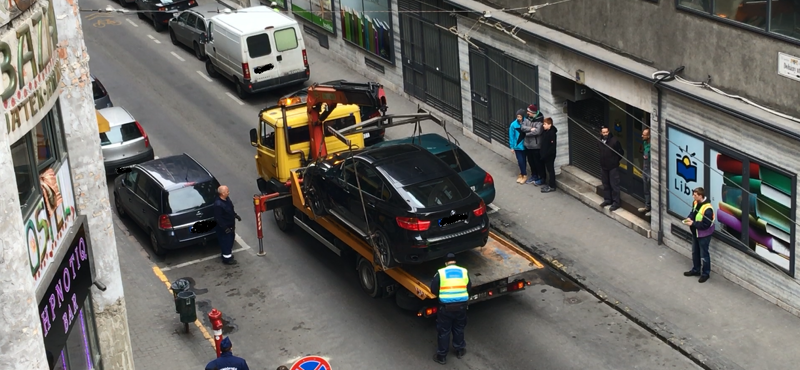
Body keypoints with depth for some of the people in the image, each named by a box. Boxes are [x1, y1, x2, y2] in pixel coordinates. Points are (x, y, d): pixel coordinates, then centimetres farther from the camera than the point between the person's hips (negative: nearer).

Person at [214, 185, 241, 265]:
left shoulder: (227, 199, -5)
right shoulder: (218, 204, -33)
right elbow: (218, 218, -28)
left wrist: (236, 215, 21)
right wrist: (225, 228, -26)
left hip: (230, 225, 9)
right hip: (224, 228, -9)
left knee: (231, 240, 24)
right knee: (226, 242, 7)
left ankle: (229, 253, 44)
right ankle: (227, 258, 22)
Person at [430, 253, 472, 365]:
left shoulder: (440, 273, -7)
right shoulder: (464, 272, 0)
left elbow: (433, 289, -1)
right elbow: (469, 287, 9)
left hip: (445, 306, -3)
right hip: (461, 305, 3)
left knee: (444, 331, 10)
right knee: (459, 329, 23)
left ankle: (442, 356, 18)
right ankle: (460, 350, 38)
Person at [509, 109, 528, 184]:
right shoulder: (513, 124, -12)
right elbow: (511, 136, -4)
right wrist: (512, 147, -2)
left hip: (524, 145, 0)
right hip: (517, 146, 0)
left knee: (523, 160, 10)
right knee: (520, 161, -1)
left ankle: (523, 174, 25)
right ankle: (524, 174, 17)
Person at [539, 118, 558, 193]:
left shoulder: (552, 133, -20)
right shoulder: (545, 131, 6)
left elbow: (553, 145, -23)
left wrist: (547, 153, -22)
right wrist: (543, 153, 11)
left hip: (550, 155, -9)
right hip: (545, 155, 9)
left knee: (550, 170, -1)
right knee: (547, 169, 17)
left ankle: (552, 186, 6)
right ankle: (548, 184, 28)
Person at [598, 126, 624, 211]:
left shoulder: (614, 141, -16)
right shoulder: (600, 141, 0)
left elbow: (621, 153, -6)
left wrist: (615, 160, 1)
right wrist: (600, 163, 11)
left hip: (613, 167, -5)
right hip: (604, 167, 6)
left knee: (614, 185, -2)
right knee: (606, 184, 16)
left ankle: (616, 202, 5)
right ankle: (607, 199, 29)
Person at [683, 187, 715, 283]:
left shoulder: (707, 209, -32)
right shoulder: (695, 203, -5)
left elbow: (706, 225, -30)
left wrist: (693, 223, -27)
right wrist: (689, 218, -8)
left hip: (704, 234, -9)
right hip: (695, 233, 9)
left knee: (704, 254, 6)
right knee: (695, 252, 22)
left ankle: (705, 273, 22)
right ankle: (696, 270, 39)